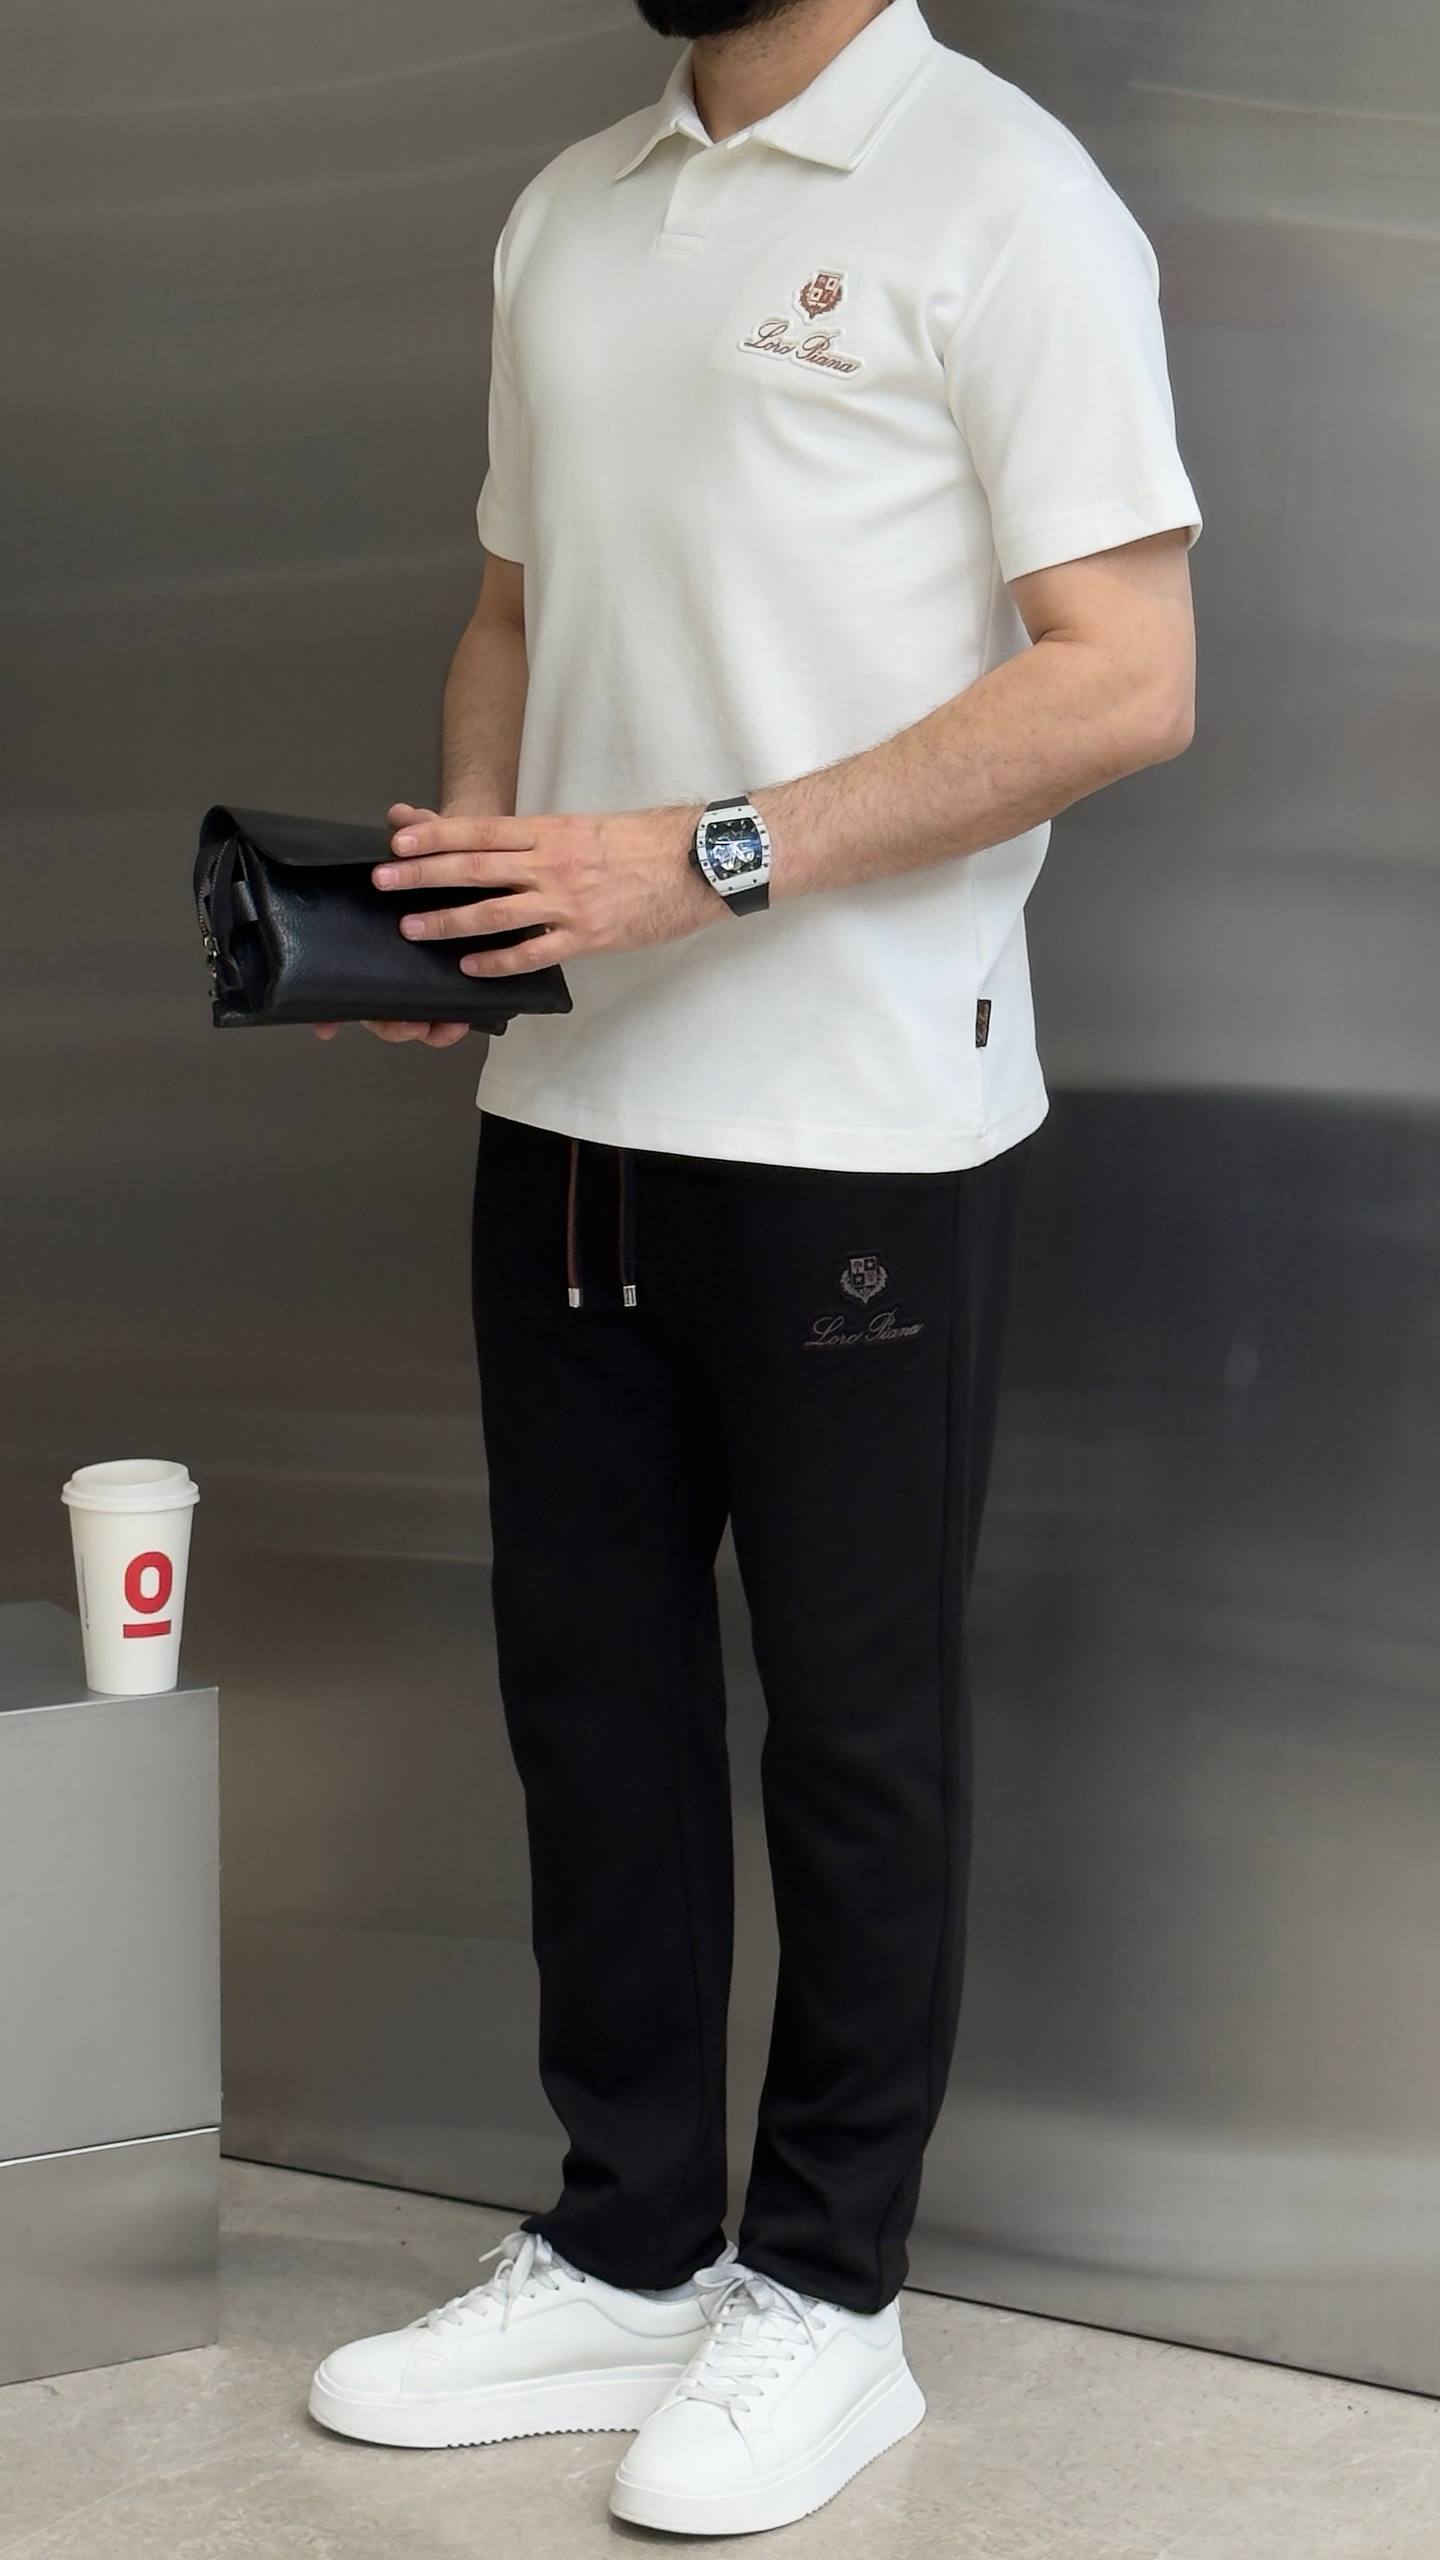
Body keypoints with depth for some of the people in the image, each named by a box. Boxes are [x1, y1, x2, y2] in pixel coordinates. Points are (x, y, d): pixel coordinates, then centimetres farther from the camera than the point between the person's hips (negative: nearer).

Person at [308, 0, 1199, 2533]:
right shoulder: (567, 215, 14)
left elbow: (1126, 679, -14)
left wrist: (707, 859, -20)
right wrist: (464, 865, 0)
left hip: (862, 1127, -6)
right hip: (572, 1106, 7)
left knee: (852, 1723, 5)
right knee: (588, 1687, 12)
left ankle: (821, 2293, 19)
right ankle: (623, 2254, 25)